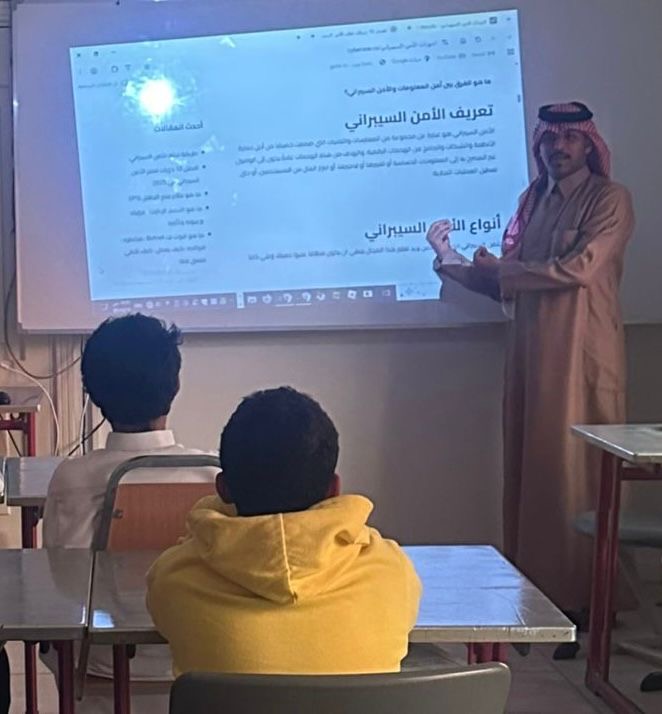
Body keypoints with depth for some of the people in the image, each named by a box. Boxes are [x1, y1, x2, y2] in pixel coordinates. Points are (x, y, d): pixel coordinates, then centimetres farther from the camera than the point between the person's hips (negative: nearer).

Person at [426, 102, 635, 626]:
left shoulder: (609, 200, -3)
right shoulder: (533, 201, 15)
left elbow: (578, 269, -16)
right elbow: (509, 283, 13)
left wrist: (501, 269, -8)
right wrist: (454, 264, 0)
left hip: (582, 356, -6)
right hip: (531, 353, 6)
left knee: (578, 473, -4)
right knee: (531, 469, 6)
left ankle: (585, 598, 4)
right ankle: (536, 587, 15)